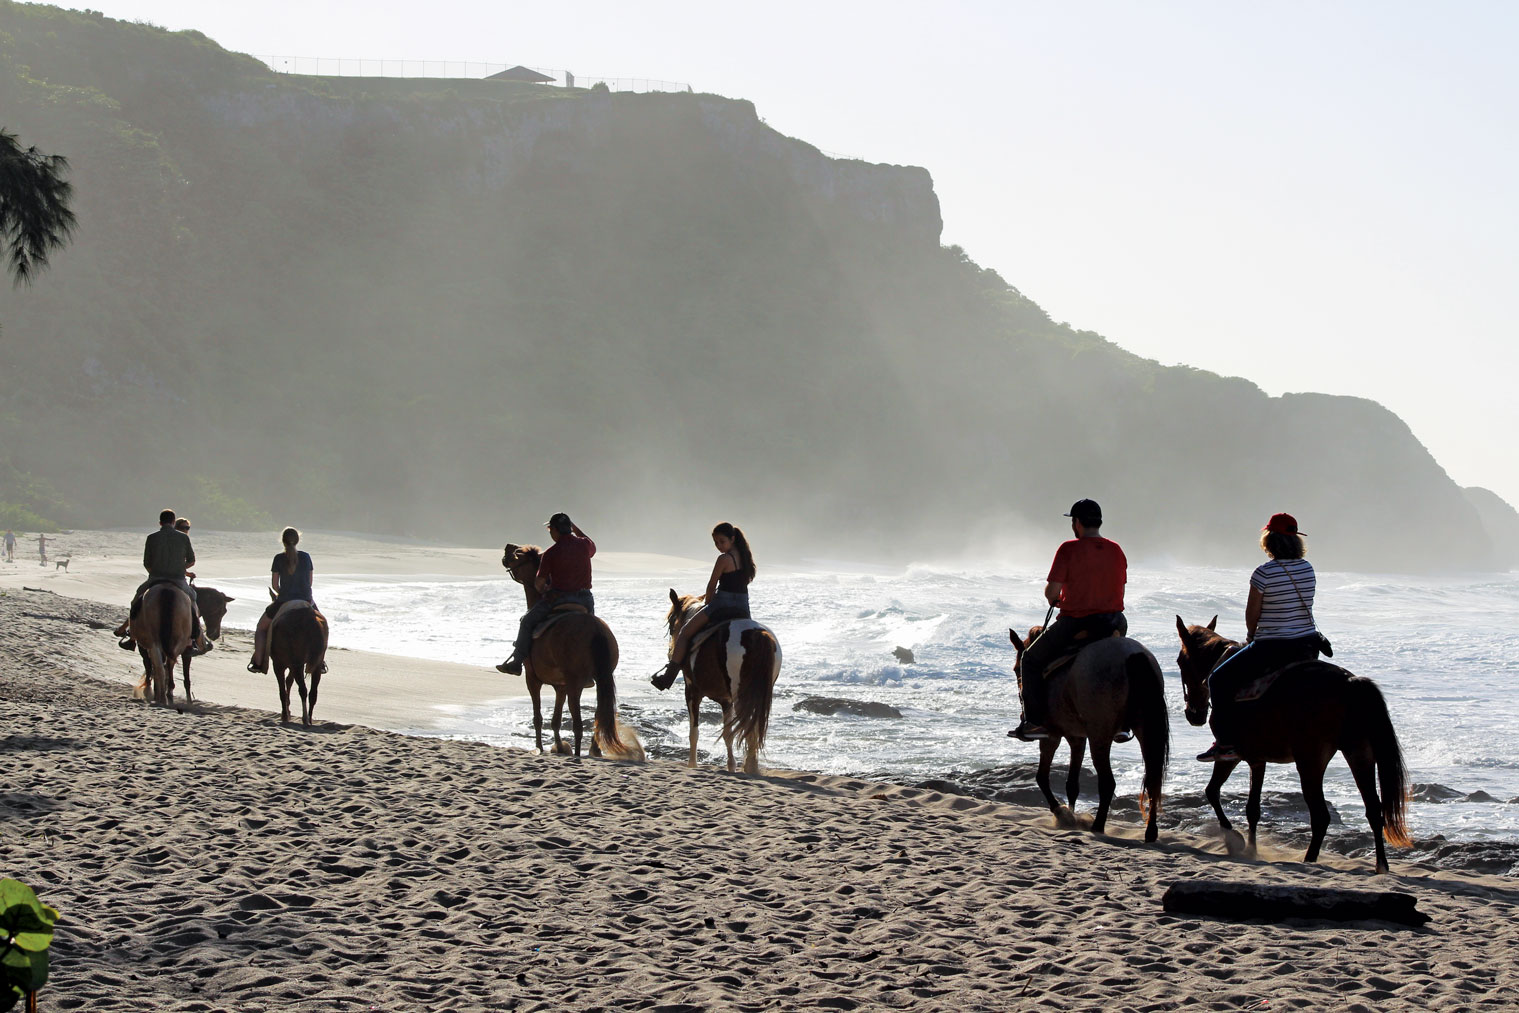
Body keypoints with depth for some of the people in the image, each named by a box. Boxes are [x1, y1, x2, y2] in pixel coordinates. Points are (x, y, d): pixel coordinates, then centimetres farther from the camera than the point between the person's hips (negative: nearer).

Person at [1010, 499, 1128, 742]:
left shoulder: (1069, 549, -10)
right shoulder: (1116, 550, 6)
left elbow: (1051, 590, -11)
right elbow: (1120, 593, 12)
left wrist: (1052, 598, 12)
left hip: (1075, 623, -5)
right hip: (1113, 624, 5)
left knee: (1032, 659, 14)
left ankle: (1036, 720, 5)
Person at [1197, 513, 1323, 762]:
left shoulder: (1264, 573, -16)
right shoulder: (1307, 568, 4)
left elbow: (1252, 613, -7)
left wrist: (1251, 637, 15)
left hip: (1273, 648, -7)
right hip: (1308, 646, 7)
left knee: (1220, 680, 6)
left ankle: (1227, 743, 1)